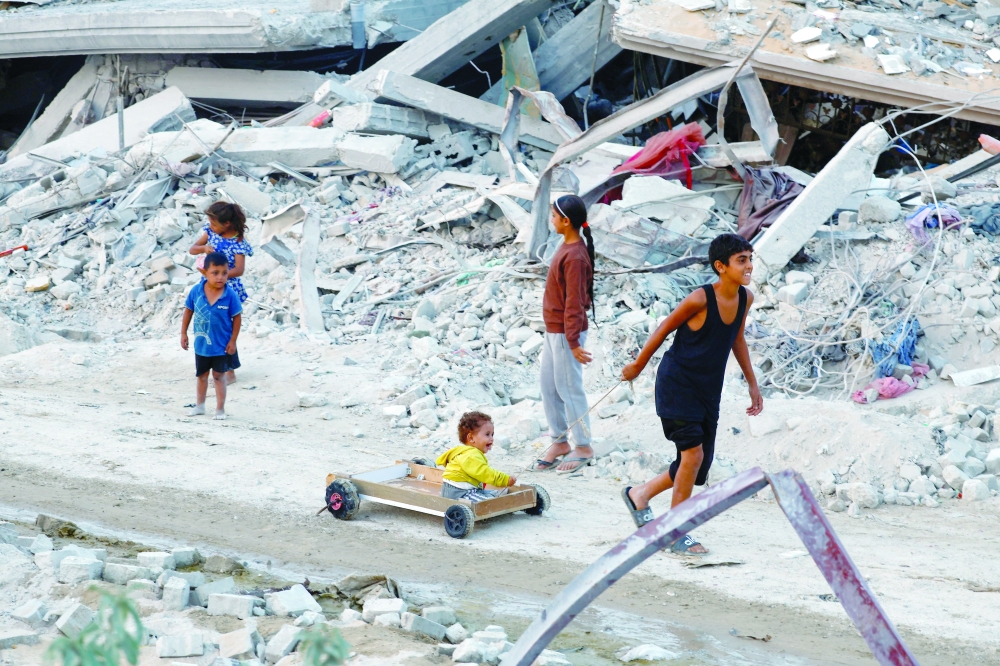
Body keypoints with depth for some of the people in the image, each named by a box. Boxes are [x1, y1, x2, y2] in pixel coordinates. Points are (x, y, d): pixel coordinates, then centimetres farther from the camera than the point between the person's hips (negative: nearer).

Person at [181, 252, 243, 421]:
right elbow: (188, 311, -1)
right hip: (201, 344, 3)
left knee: (219, 376, 9)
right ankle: (200, 406, 38)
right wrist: (183, 333, 2)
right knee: (202, 375, 21)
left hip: (222, 345, -3)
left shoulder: (230, 295, -20)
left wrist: (233, 341, -10)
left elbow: (237, 317, -11)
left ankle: (220, 409, 22)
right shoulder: (196, 291, -15)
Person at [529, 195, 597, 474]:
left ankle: (583, 447, 12)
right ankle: (559, 442, 27)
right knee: (548, 385, 15)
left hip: (565, 332, -10)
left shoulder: (574, 256, -23)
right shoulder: (567, 247, 7)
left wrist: (573, 341, -21)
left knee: (568, 388, 0)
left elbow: (574, 302, -23)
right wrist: (561, 333, 20)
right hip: (554, 329, 10)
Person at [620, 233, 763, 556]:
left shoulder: (745, 298, -3)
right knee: (693, 453, -13)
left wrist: (752, 383, 17)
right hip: (677, 384, -7)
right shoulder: (699, 299, -23)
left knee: (700, 464, 10)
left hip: (708, 390, 7)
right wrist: (637, 366, 1)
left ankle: (640, 493, 33)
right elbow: (665, 328, -9)